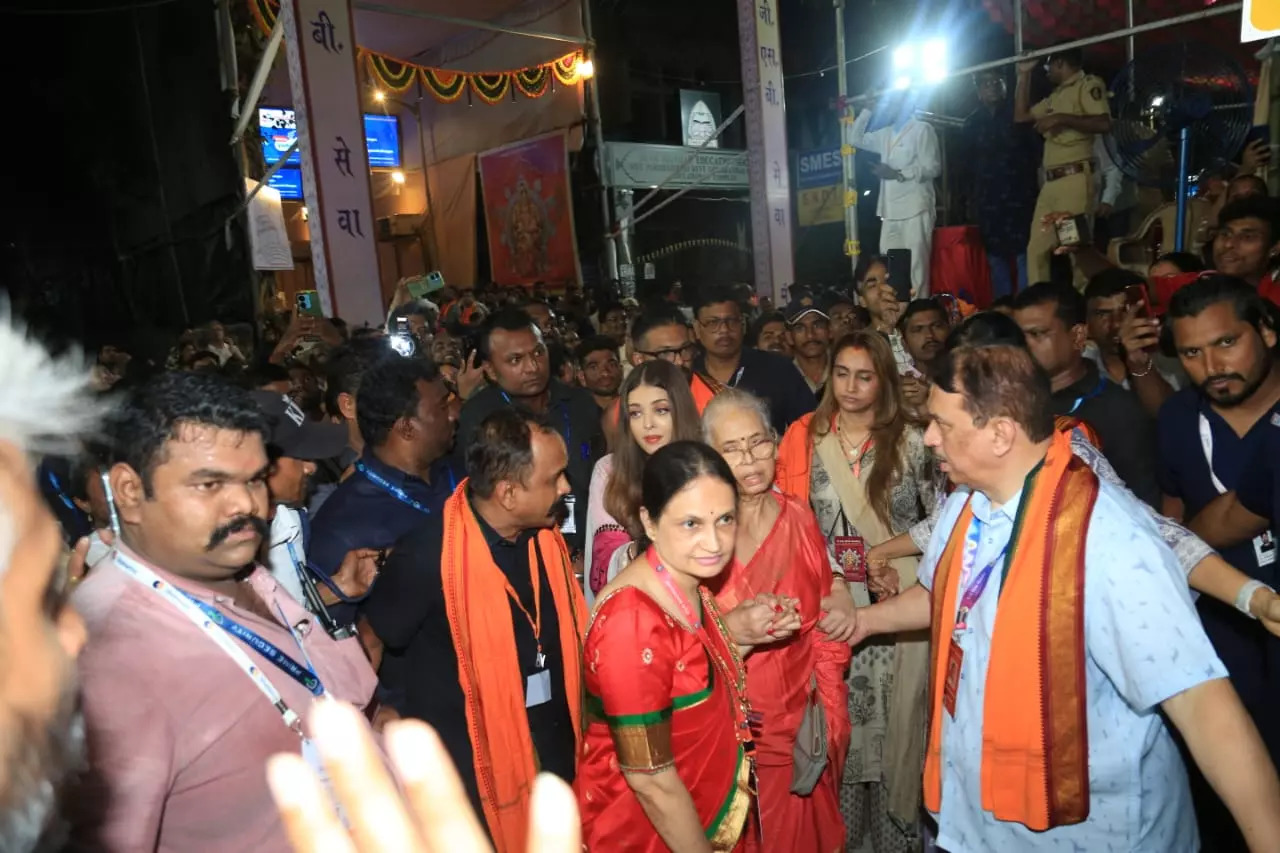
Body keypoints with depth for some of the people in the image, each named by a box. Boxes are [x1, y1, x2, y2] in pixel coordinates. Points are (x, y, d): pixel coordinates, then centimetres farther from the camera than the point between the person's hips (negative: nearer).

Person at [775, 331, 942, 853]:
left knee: (894, 714, 5)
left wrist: (902, 567, -8)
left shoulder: (910, 441, -2)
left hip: (900, 601, -1)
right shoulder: (805, 438, 1)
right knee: (839, 713, 9)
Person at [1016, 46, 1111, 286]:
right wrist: (1024, 75, 28)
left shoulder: (1088, 84, 1)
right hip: (1050, 182, 8)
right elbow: (1021, 116, 29)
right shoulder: (1056, 96, 25)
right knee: (1036, 249, 2)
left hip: (1074, 179, -8)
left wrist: (1061, 119, -12)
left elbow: (1104, 124, -11)